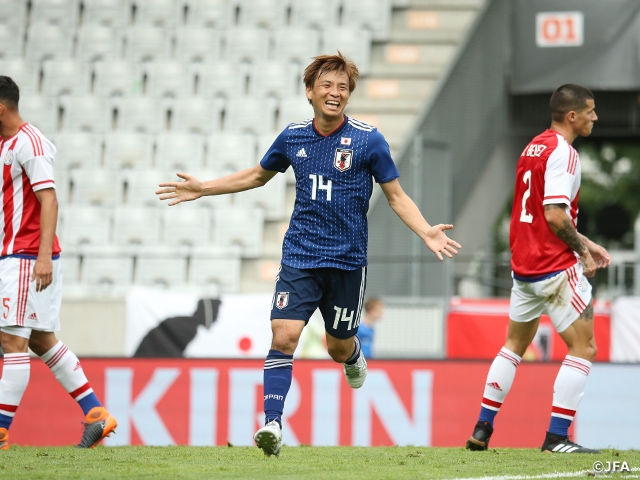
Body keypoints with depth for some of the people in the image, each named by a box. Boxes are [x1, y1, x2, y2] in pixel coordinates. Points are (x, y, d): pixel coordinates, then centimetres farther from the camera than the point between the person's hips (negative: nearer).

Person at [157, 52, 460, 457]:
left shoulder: (368, 140, -6)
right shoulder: (293, 137, 2)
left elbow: (396, 195, 0)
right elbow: (258, 175, 20)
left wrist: (426, 231, -17)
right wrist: (203, 189, 17)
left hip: (347, 260, -1)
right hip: (299, 257, 1)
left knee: (339, 348, 10)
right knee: (284, 337, -16)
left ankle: (354, 357, 48)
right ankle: (273, 426, -17)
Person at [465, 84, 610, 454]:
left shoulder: (535, 147, 14)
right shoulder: (563, 153, -15)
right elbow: (555, 216, -22)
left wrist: (585, 243, 18)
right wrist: (582, 250, -9)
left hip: (523, 266, 9)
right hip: (556, 269, -9)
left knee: (514, 345, 20)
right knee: (583, 348, -3)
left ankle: (482, 430, 20)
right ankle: (557, 437, -8)